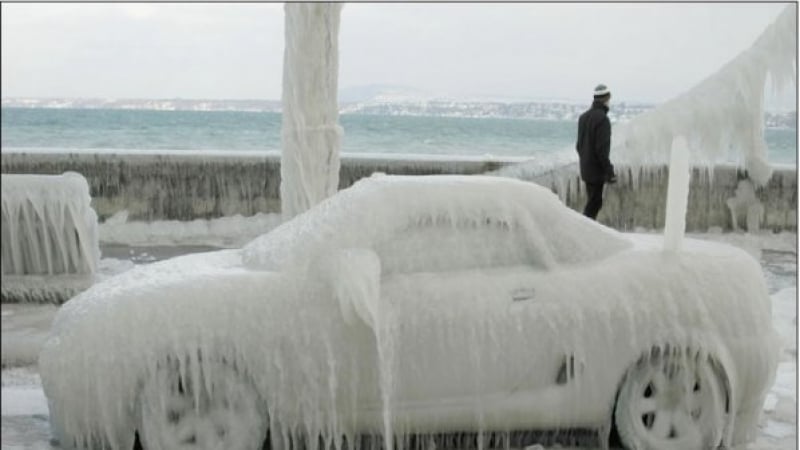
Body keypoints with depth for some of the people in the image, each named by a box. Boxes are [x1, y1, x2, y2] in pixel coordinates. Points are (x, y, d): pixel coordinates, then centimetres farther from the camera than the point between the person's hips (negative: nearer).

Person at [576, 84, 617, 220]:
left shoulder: (583, 117, 10)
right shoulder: (602, 118, -17)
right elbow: (602, 148, -20)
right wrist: (609, 171, -17)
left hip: (585, 169, 9)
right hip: (597, 170, -9)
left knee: (593, 201, 16)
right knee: (594, 203, -5)